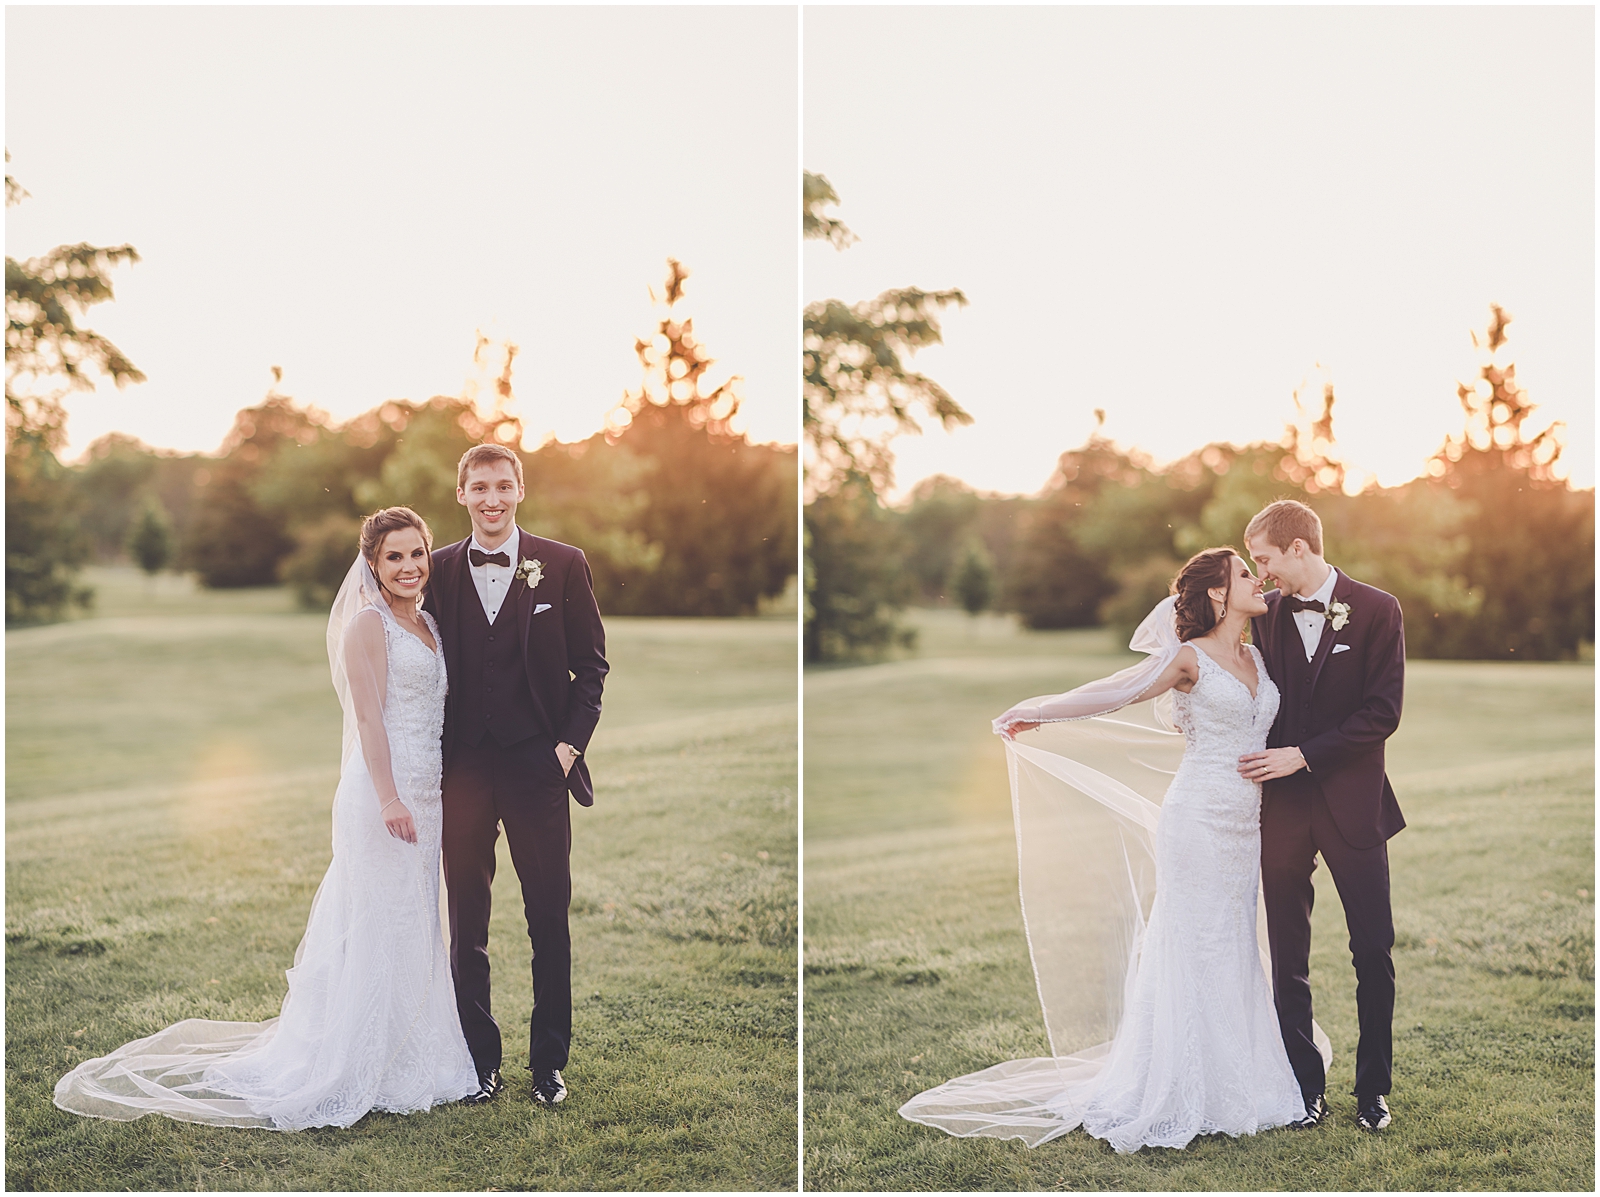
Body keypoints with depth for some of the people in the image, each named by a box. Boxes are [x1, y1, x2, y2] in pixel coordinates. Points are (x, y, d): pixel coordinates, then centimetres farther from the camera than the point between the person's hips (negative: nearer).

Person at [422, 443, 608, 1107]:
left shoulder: (563, 566, 1)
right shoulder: (439, 571, 6)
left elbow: (591, 665, 4)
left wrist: (570, 742, -6)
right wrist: (433, 757, 3)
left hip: (538, 763, -1)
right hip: (463, 769, 2)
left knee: (549, 920, 4)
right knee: (466, 920, 7)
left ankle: (549, 1063, 15)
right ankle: (480, 1060, 18)